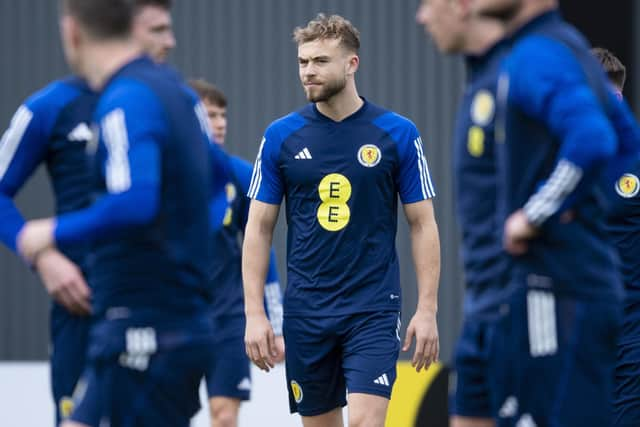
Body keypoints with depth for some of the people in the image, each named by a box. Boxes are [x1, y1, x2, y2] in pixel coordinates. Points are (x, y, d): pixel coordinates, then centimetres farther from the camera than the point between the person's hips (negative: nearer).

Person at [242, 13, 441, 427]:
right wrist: (254, 313, -2)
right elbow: (259, 228, 5)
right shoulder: (281, 136, 2)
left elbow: (423, 224, 1)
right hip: (305, 312, 3)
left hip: (373, 310, -2)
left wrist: (427, 309, -6)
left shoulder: (398, 133, -2)